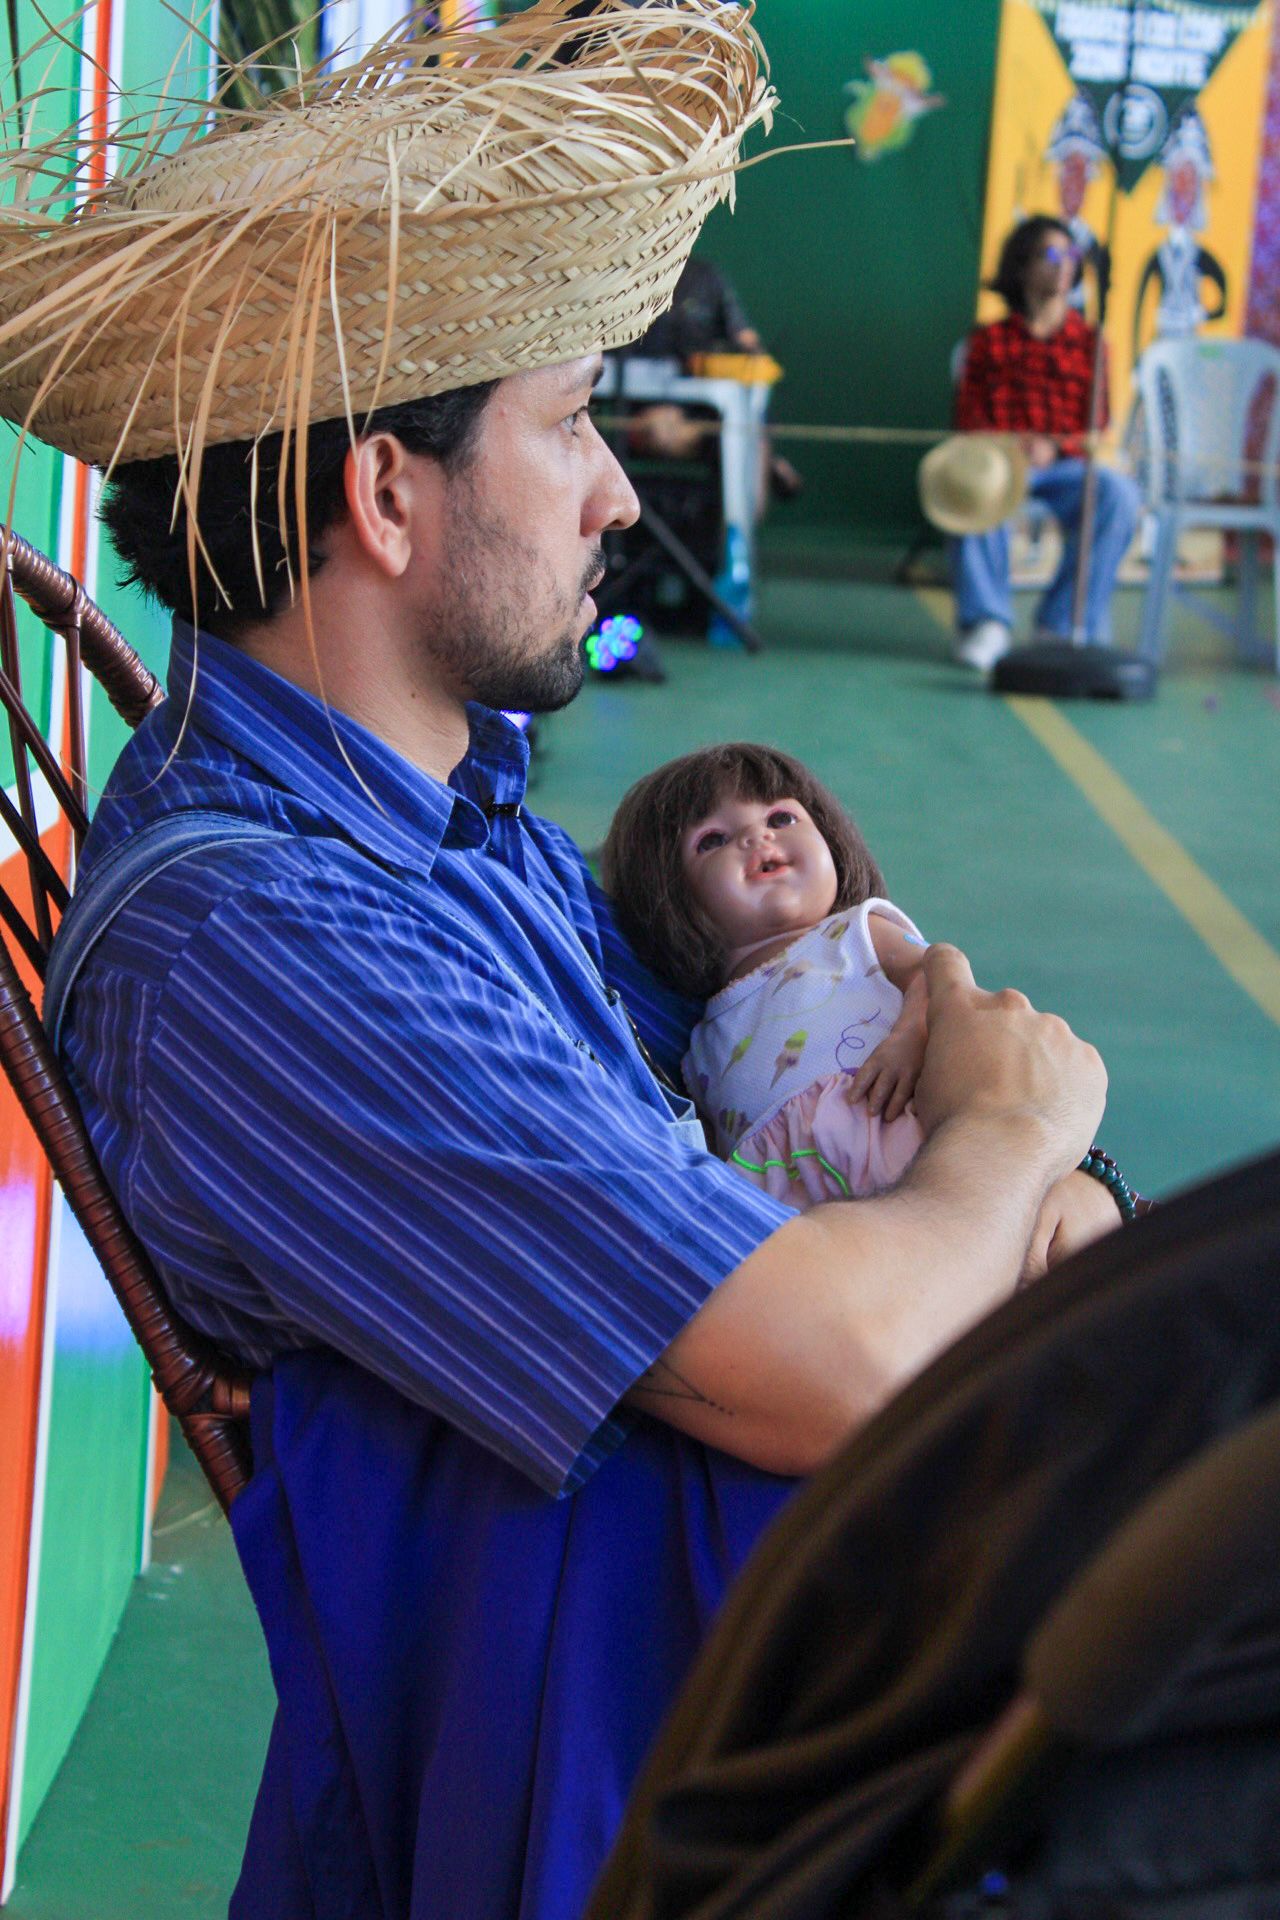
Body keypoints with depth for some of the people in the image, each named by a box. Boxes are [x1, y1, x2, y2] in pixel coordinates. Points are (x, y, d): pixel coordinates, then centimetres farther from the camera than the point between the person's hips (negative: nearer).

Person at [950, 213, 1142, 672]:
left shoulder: (1087, 342, 12)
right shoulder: (990, 340, 12)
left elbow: (1097, 427, 5)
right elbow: (968, 415, 6)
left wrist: (1054, 448, -15)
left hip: (1066, 466, 1)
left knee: (1118, 493, -32)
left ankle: (1065, 625, -22)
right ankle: (987, 622, -28)